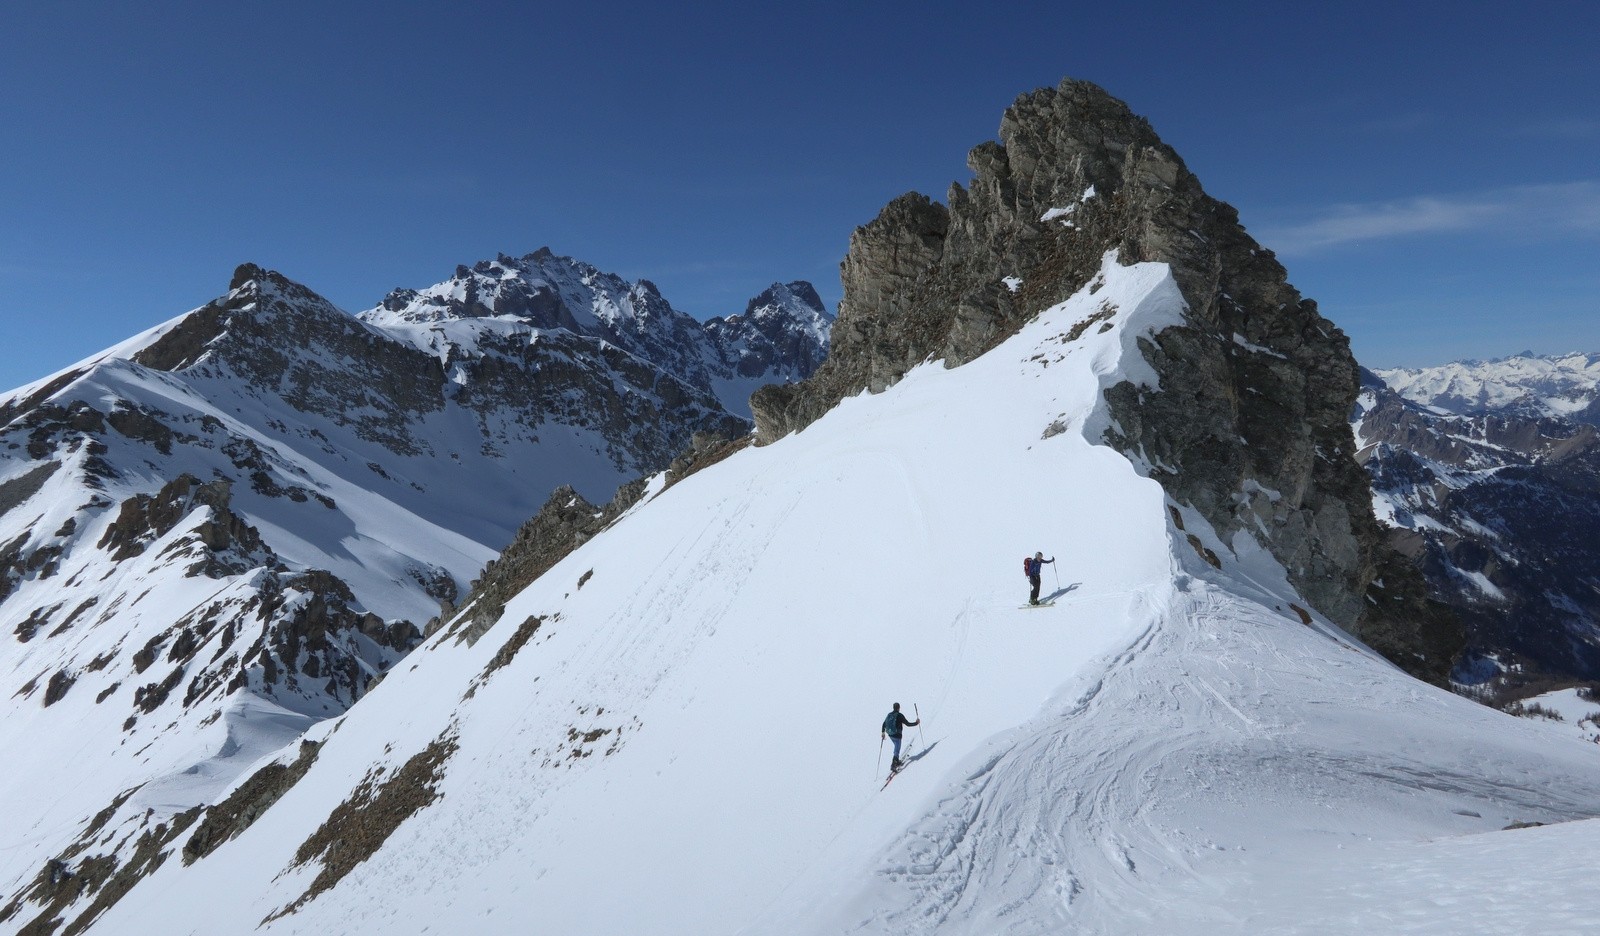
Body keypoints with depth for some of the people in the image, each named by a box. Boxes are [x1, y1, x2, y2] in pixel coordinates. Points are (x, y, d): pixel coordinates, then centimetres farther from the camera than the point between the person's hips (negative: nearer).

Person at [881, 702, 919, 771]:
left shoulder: (889, 715, 4)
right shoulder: (900, 715, -15)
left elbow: (884, 724, 13)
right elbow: (907, 724, -13)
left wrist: (883, 733, 27)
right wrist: (916, 723, 1)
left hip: (890, 734, 7)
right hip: (897, 735, -7)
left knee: (896, 746, 28)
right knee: (897, 750, 0)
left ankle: (896, 761, 37)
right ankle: (893, 766, -7)